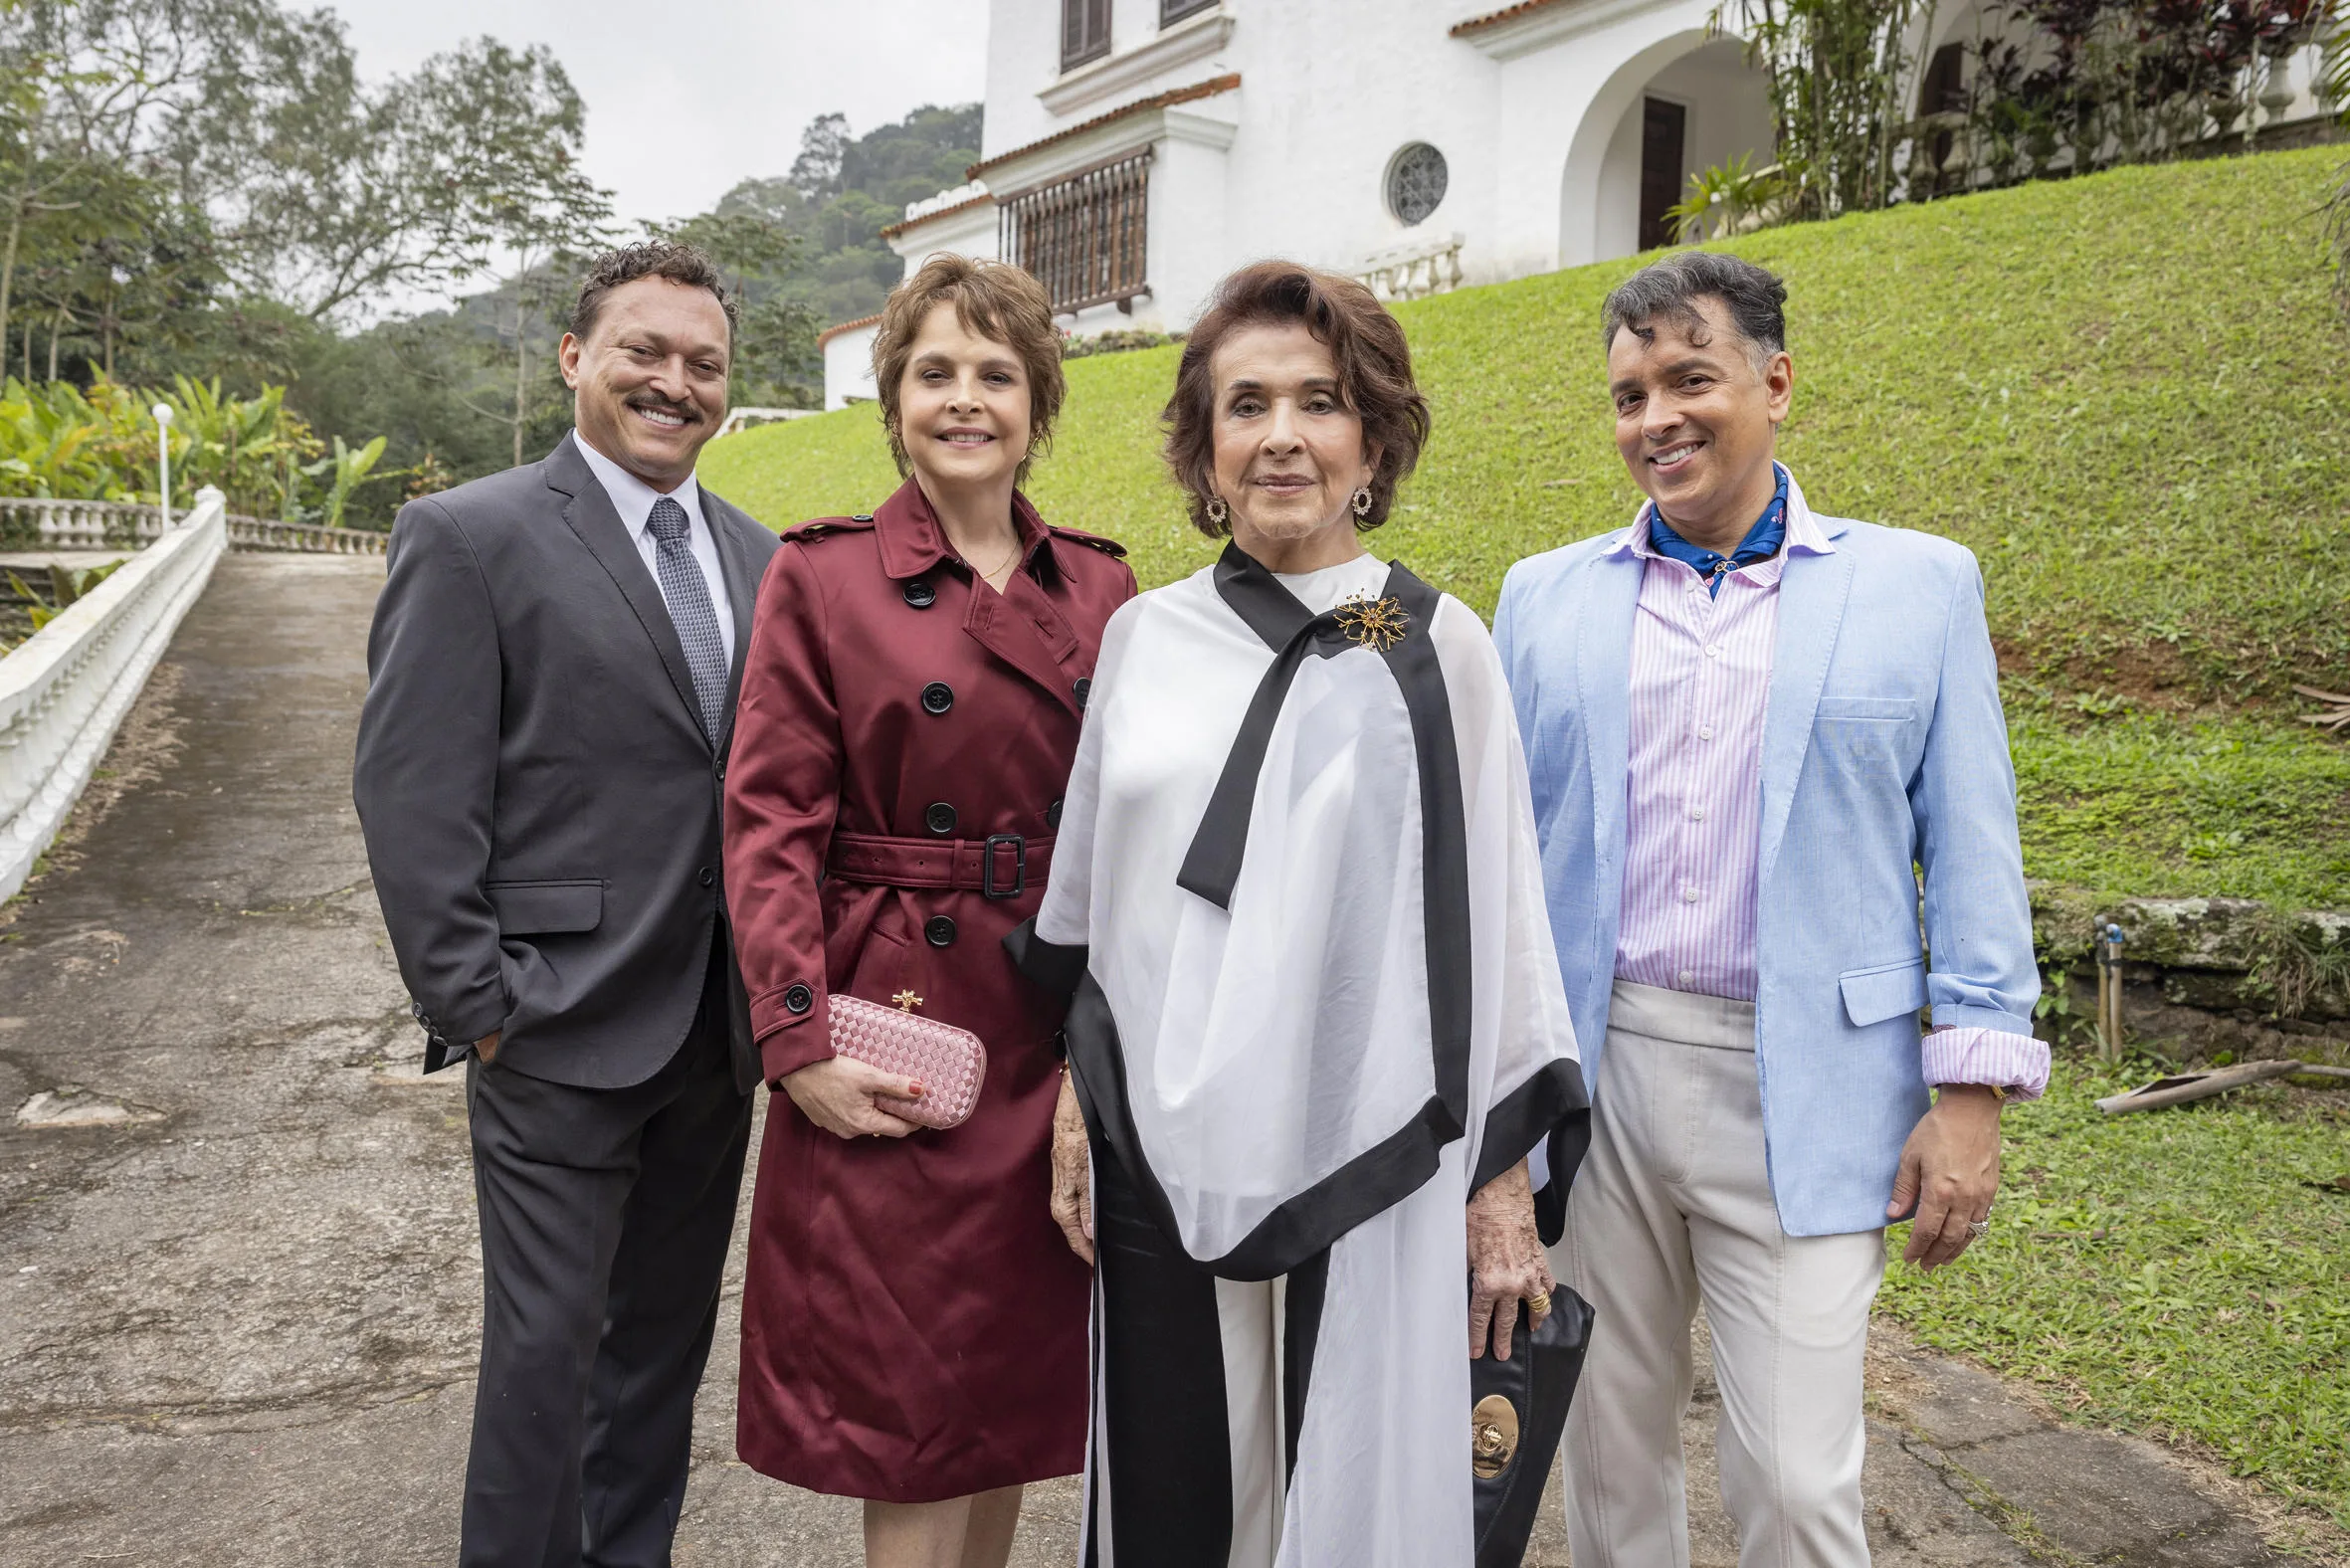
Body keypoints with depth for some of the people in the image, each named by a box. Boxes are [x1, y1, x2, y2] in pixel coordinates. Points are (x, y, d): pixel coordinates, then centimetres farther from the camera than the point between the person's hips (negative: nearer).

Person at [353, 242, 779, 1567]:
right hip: (562, 1033, -5)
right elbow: (413, 798, -11)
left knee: (669, 1329, 19)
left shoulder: (756, 554, 10)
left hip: (720, 1033, 6)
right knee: (547, 1346, 6)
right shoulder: (471, 537, -7)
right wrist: (474, 1006, -12)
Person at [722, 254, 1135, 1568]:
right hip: (896, 1019, -3)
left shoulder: (1100, 586, 7)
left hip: (1060, 1033, 4)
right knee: (907, 1392, 6)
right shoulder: (823, 574, -3)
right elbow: (770, 821, -6)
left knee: (1022, 1368, 16)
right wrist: (797, 1040, -14)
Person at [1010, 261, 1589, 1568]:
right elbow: (1087, 901, 10)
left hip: (1364, 1165, -2)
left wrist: (1504, 1186, -1)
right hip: (1160, 1157, 3)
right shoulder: (1144, 636, 3)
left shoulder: (1440, 649, -4)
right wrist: (1069, 1111, 9)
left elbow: (1497, 920, -1)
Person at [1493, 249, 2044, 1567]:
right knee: (1612, 1443, 15)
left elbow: (1971, 851, 2)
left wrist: (1973, 1090, -4)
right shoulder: (1547, 597, 7)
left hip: (1808, 1088, -2)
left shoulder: (1921, 585, 3)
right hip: (1594, 1071, 2)